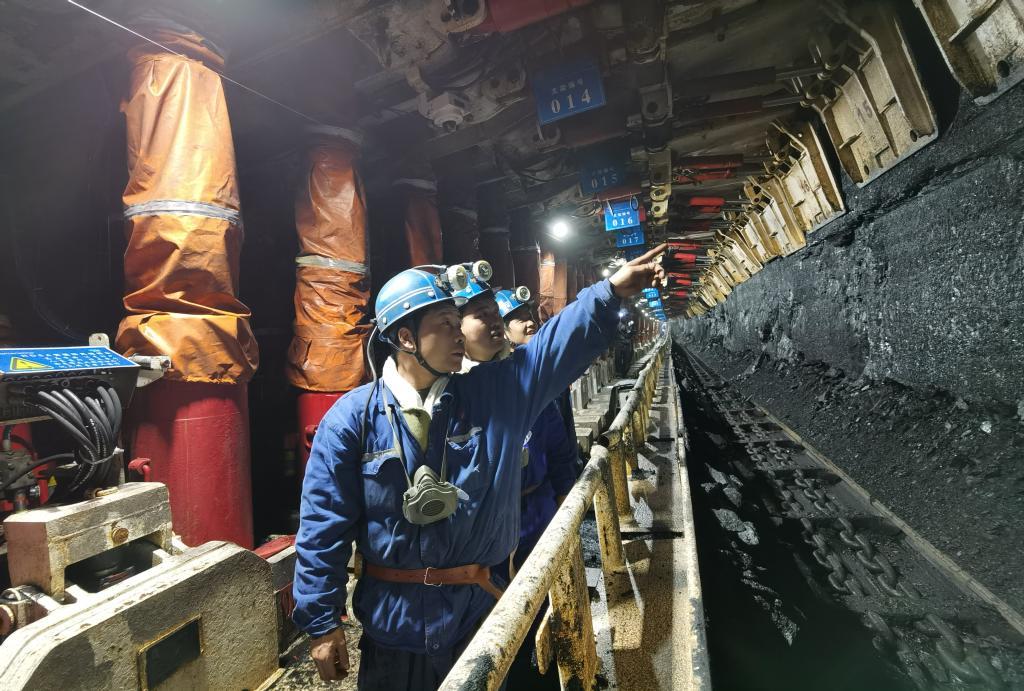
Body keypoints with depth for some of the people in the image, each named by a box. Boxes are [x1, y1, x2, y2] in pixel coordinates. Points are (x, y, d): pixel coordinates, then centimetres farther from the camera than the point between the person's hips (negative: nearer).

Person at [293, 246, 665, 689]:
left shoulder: (493, 394, -6)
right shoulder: (353, 417, -12)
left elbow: (562, 342, -7)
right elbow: (324, 526, -9)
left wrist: (612, 291, -16)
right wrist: (322, 623, -6)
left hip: (480, 612, 3)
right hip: (393, 621, -2)